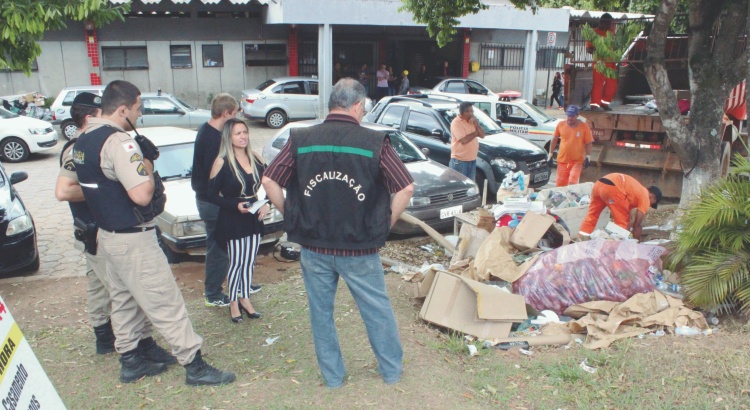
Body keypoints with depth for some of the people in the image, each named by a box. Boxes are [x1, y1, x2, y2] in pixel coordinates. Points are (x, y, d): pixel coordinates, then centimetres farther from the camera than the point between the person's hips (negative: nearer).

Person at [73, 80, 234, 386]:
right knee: (165, 303, -2)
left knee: (124, 300, 19)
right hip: (133, 240, -10)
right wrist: (147, 165, -12)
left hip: (107, 234, 10)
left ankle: (130, 361, 31)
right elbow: (141, 195, -30)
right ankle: (194, 366, 6)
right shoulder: (119, 142, -23)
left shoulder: (83, 141, 8)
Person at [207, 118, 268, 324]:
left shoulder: (255, 159, 2)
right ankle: (233, 302, 21)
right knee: (236, 262, 4)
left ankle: (245, 299, 28)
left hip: (253, 217, 5)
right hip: (232, 220, -4)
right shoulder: (222, 162, -12)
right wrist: (236, 205, -21)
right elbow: (212, 195, -11)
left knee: (249, 261, 12)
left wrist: (267, 204, -6)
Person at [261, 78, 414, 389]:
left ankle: (333, 377, 30)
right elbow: (406, 188, -11)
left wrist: (290, 215, 7)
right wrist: (386, 224, 1)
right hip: (360, 249, -1)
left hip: (314, 248, 2)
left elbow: (269, 181, -4)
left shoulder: (300, 140, -4)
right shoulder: (375, 142, -10)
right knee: (378, 310, 17)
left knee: (321, 313, 18)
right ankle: (392, 370, 33)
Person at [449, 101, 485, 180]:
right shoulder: (456, 123, -15)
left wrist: (476, 124, -8)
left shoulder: (472, 121, 11)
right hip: (459, 161, -8)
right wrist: (475, 133, -7)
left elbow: (482, 135, 9)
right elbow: (464, 140, -24)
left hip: (472, 160, 8)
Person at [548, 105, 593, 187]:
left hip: (577, 161, -3)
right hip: (562, 160, 3)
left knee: (572, 183, -16)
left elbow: (588, 143, -2)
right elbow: (554, 139, 9)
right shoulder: (560, 125, -1)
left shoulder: (584, 127, -7)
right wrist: (550, 154, 9)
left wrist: (588, 157, -10)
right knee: (560, 184, 8)